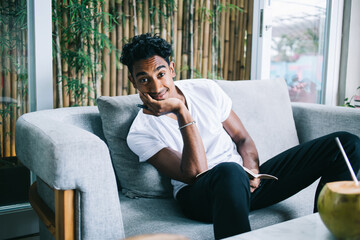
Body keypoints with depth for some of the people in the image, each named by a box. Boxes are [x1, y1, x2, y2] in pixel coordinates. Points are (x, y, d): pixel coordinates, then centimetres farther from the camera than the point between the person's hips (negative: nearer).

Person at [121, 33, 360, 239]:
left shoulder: (206, 89, 4)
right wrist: (182, 111, -23)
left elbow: (243, 139, 11)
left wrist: (251, 168, -11)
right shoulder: (140, 134, -8)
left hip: (244, 181, 5)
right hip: (198, 193, -5)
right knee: (229, 172, -45)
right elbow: (195, 173, -19)